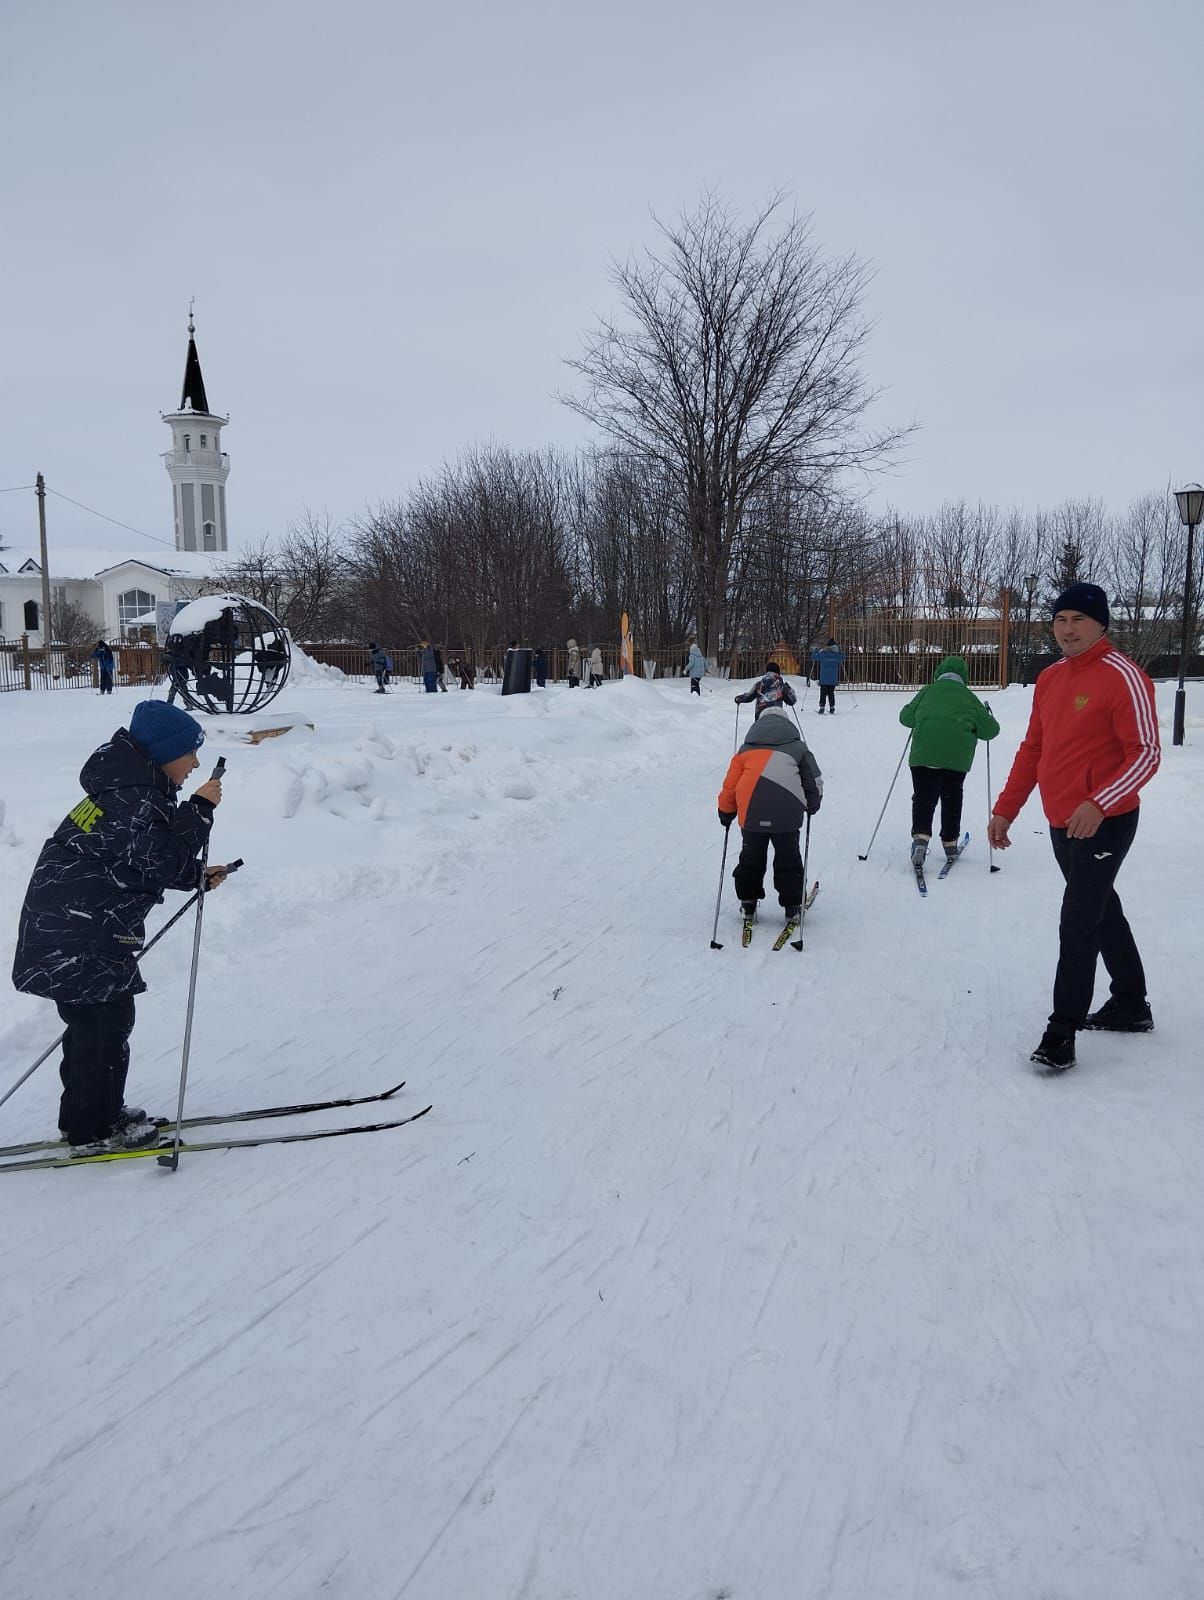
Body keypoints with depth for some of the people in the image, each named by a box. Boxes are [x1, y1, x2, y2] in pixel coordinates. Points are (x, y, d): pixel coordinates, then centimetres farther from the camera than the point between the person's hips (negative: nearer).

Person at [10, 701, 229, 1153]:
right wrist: (200, 809, -18)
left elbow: (141, 862, 19)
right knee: (106, 1024, 0)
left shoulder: (129, 789, 12)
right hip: (79, 939, -10)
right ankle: (92, 1131, 12)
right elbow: (163, 865, -23)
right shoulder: (133, 801, -22)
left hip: (65, 926, 10)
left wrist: (198, 875, 10)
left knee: (93, 1022, 19)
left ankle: (97, 1113, 32)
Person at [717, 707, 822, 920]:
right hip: (786, 812, -1)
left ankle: (748, 902, 25)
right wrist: (812, 805, 34)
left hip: (750, 811, 1)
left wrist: (725, 813, 27)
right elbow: (814, 779, 18)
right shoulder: (797, 747, 19)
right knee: (787, 858, 14)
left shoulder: (745, 750, 19)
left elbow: (730, 785, 15)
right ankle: (792, 905, 17)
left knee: (751, 857, 19)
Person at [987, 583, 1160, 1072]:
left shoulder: (1122, 677, -14)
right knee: (1102, 912, 19)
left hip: (1104, 825, -8)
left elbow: (1146, 754, -17)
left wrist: (1099, 804, -29)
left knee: (1077, 926, -7)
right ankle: (1131, 1005, 35)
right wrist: (1005, 809, 12)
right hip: (1061, 824, 8)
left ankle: (1062, 1032, 2)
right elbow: (1032, 750, 15)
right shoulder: (1049, 679, 9)